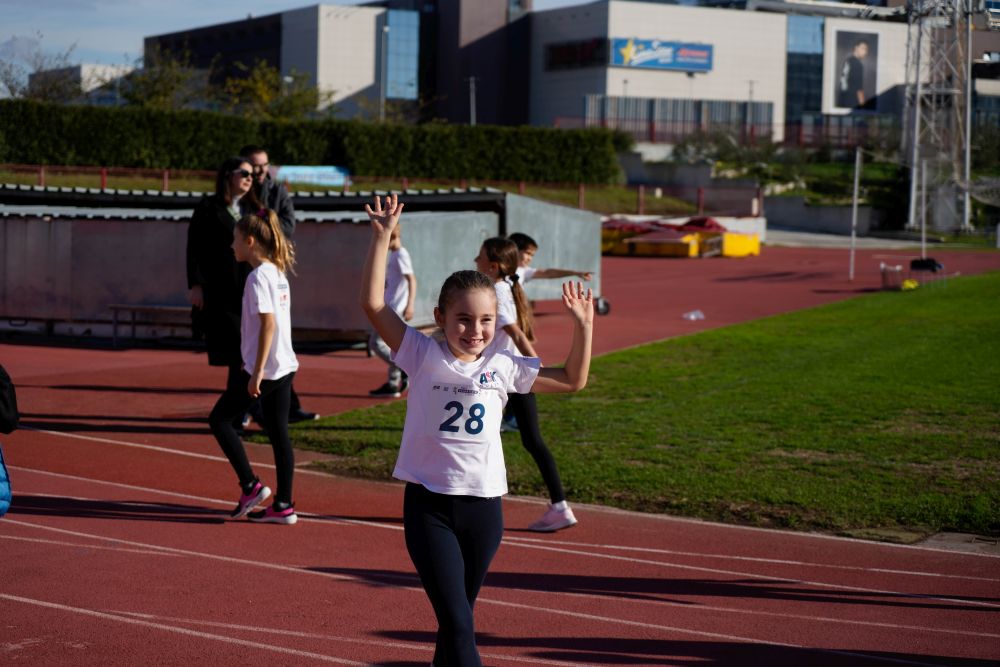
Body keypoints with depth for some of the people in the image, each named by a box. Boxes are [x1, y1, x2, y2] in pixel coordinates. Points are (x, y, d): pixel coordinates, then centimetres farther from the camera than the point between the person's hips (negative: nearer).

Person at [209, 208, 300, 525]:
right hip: (286, 366, 9)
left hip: (263, 367, -9)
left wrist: (257, 372, -21)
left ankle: (250, 485, 3)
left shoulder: (258, 276, -14)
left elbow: (268, 324, -22)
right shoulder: (278, 272, 13)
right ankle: (283, 505, 10)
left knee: (220, 419, 4)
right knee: (278, 433, 9)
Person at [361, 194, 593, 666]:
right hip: (429, 504, -3)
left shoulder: (501, 366, 4)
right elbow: (373, 304, -13)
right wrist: (381, 237, -17)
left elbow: (572, 380, 13)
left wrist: (583, 326, 1)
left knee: (458, 615, 17)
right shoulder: (423, 355, -4)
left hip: (484, 506, 3)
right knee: (457, 622, -10)